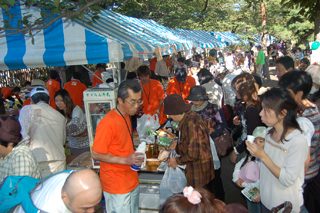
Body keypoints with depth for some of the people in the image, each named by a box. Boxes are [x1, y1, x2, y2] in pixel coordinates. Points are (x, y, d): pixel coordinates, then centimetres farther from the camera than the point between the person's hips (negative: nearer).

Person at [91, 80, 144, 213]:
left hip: (131, 181, 9)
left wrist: (135, 158, 9)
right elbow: (96, 155, -20)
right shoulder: (108, 123, -23)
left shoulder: (126, 116, 6)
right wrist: (125, 160, -25)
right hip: (117, 186, -9)